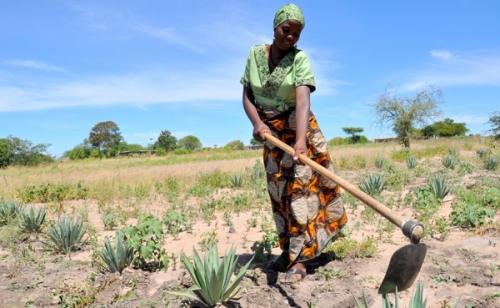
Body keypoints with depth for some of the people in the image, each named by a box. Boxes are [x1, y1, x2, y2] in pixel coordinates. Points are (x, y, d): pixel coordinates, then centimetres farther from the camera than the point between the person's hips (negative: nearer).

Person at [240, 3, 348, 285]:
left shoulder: (300, 58, -15)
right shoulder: (255, 54, -2)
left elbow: (303, 99, -30)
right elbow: (247, 97, -2)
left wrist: (301, 139, -44)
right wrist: (257, 123, -21)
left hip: (297, 129, -4)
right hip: (271, 133, 5)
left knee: (299, 188, -9)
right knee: (279, 193, 9)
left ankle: (299, 260, -4)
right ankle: (288, 250, 23)